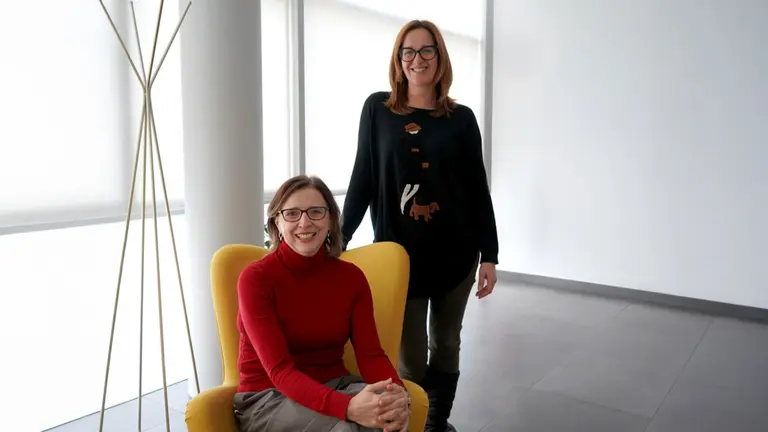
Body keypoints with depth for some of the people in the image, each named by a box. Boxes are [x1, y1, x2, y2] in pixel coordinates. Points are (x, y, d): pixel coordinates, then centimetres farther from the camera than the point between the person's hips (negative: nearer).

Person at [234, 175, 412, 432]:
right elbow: (279, 370, -23)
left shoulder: (351, 277, -2)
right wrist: (347, 407, -39)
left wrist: (398, 394, -31)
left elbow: (370, 353, -8)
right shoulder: (255, 278, -15)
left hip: (334, 387, 4)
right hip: (268, 397, -3)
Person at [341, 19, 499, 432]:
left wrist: (489, 255, 0)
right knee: (409, 356, 3)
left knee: (445, 343, 15)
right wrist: (339, 239, 1)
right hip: (399, 251, -1)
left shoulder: (461, 118, 2)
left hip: (455, 251, 2)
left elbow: (478, 189, 3)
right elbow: (362, 179, 3)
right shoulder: (377, 108, 2)